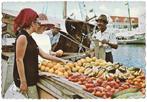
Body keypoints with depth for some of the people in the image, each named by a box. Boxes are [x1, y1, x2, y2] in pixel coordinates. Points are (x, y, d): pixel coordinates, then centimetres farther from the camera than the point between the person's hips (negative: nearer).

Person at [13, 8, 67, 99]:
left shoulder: (29, 38, 15)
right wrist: (23, 82, -20)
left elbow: (43, 54, 18)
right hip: (26, 79, -9)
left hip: (31, 77, 9)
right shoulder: (22, 37, -14)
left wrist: (60, 60, 18)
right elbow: (19, 60, -18)